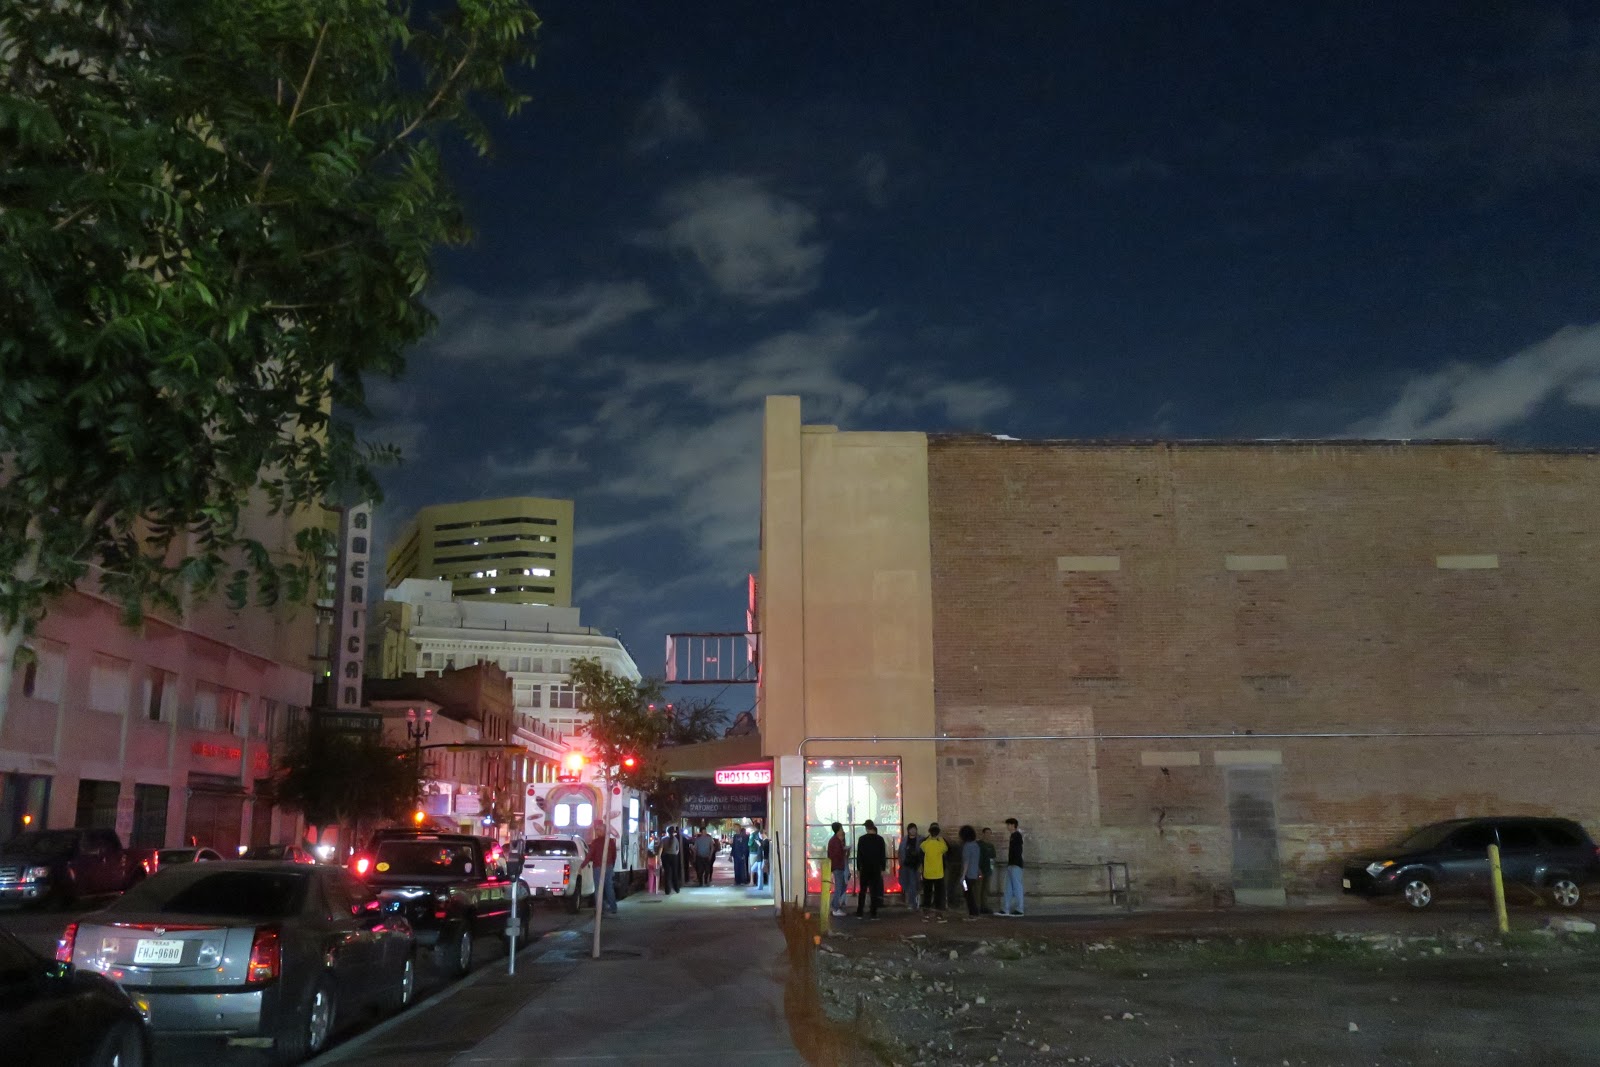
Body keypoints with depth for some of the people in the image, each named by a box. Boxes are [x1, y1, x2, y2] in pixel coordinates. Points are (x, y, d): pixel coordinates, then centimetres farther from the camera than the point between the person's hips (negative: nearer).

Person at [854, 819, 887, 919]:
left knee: (862, 891, 8)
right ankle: (873, 913, -1)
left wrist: (858, 869, 2)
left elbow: (858, 855, -4)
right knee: (874, 891, 3)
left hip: (864, 868, 0)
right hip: (876, 869, 0)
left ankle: (859, 913, 7)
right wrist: (882, 869, 4)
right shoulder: (880, 839, -2)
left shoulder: (862, 839, -5)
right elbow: (883, 855, -1)